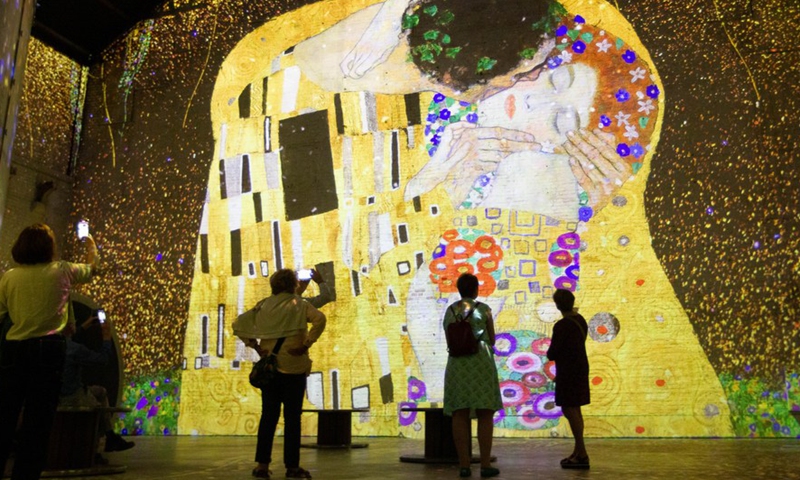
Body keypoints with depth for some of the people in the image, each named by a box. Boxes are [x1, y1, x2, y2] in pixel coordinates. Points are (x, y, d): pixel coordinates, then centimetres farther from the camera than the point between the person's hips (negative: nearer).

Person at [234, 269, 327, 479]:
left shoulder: (264, 306, 8)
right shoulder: (299, 304, -3)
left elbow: (238, 325, 9)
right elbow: (320, 319, -22)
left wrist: (254, 345, 6)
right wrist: (306, 344, -17)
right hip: (294, 367, -3)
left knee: (268, 416, 10)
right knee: (292, 417, 3)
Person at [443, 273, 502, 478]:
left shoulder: (449, 311, 9)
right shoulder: (483, 309, -1)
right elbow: (492, 340, 6)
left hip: (456, 365, 3)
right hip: (481, 364, -3)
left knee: (460, 415, 1)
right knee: (485, 414, 1)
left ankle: (464, 465, -1)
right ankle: (485, 465, -2)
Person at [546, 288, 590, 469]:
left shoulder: (561, 326, -18)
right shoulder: (581, 320, 8)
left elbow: (552, 353, -16)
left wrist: (549, 353, 4)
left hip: (569, 371, -9)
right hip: (580, 368, 9)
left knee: (569, 409, -6)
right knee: (575, 410, 14)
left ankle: (582, 454, -7)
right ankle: (578, 452, 20)